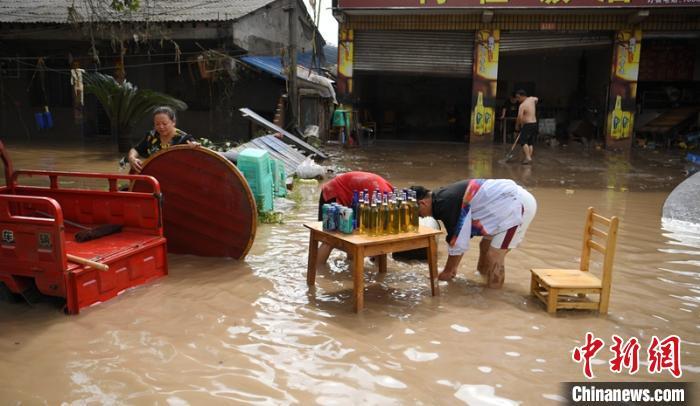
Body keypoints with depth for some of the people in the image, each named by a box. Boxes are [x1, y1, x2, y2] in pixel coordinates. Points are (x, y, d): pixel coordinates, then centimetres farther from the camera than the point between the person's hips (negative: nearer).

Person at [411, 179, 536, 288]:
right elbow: (461, 236, 17)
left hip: (518, 205, -10)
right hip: (513, 200, 10)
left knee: (494, 255, -5)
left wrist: (447, 271, 0)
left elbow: (457, 241, -14)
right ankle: (484, 275, 36)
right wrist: (453, 268, 21)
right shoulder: (443, 198, 10)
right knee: (486, 245, 20)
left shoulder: (445, 204, -20)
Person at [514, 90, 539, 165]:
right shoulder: (531, 99, 9)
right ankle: (529, 158, 9)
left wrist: (517, 126, -6)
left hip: (527, 125, -8)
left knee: (524, 141, -9)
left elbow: (520, 118, -21)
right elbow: (536, 99, 35)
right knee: (530, 143, 10)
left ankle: (528, 158, -21)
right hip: (534, 124, 8)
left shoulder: (522, 106, -14)